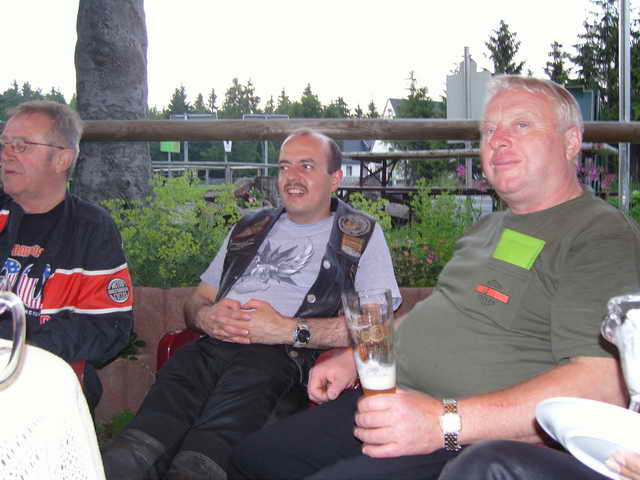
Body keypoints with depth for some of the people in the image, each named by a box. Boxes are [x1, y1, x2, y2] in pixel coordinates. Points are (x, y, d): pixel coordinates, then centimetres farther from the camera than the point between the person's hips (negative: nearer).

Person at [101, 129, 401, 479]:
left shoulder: (362, 236, 15)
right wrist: (205, 316, 5)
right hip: (213, 346, 4)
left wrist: (290, 329, -9)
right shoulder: (249, 229, 29)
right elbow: (196, 300, 30)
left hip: (284, 356, -3)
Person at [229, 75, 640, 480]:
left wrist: (447, 420, -29)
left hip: (469, 444, -8)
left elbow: (605, 384, -22)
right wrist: (355, 359, 15)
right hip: (393, 405, 9)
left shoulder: (605, 236, -10)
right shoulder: (489, 228, 21)